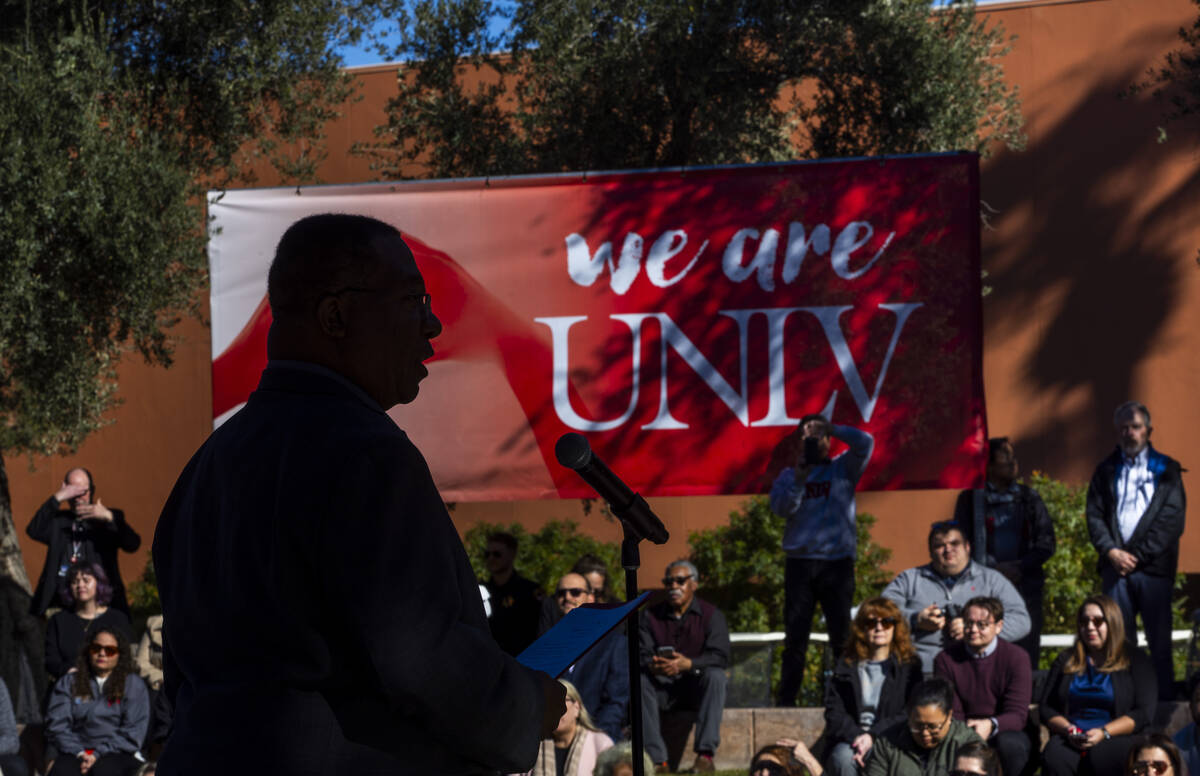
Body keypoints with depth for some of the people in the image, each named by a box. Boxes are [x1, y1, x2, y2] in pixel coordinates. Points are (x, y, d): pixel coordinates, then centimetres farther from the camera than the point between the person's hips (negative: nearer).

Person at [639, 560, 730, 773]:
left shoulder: (711, 615, 0)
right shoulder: (650, 615, 7)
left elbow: (720, 657, -14)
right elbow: (642, 655, -4)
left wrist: (688, 664, -32)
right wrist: (652, 666, -30)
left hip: (697, 686, -1)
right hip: (662, 685, 2)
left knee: (715, 676, -33)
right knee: (639, 681, -29)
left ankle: (705, 754, -38)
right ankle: (656, 759, -37)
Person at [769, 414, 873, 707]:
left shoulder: (842, 469, 10)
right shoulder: (789, 475, 13)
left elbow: (865, 443, -5)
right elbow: (781, 507, -3)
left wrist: (831, 428, -6)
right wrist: (799, 479, -15)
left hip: (837, 560, -1)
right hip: (800, 560, 1)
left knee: (842, 633, -2)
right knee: (795, 635, 0)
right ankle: (786, 699, 1)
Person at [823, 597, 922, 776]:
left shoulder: (909, 666, 8)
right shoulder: (846, 665, 14)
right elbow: (833, 711, 6)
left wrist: (873, 736, -14)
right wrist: (855, 736, -15)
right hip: (848, 742, 2)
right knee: (844, 757, -32)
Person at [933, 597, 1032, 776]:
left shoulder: (1016, 657, -4)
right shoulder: (946, 659, 1)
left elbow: (1018, 715, -12)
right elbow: (951, 713, -3)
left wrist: (991, 725, -35)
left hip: (1006, 732, -1)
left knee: (1009, 744, -37)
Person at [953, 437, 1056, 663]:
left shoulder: (1028, 497, 14)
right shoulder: (971, 499, 7)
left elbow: (1047, 542, 10)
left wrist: (1020, 567, -5)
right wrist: (995, 569, -9)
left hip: (1025, 585, 2)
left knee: (1026, 654, -5)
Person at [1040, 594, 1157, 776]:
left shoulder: (1134, 659, 13)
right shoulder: (1067, 660, 23)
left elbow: (1144, 713, 2)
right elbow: (1045, 708, 18)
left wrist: (1104, 733, -12)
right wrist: (1067, 729, -5)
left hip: (1117, 737, -2)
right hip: (1071, 740, 2)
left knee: (1100, 756, -41)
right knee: (1053, 756, -36)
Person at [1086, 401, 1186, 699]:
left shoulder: (1166, 470, 7)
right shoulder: (1106, 471, 15)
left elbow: (1172, 520, -2)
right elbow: (1095, 515, 9)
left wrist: (1137, 556, -8)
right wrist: (1111, 552, -7)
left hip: (1154, 566, -2)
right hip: (1115, 567, 2)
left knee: (1160, 642, -3)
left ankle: (1165, 702, 2)